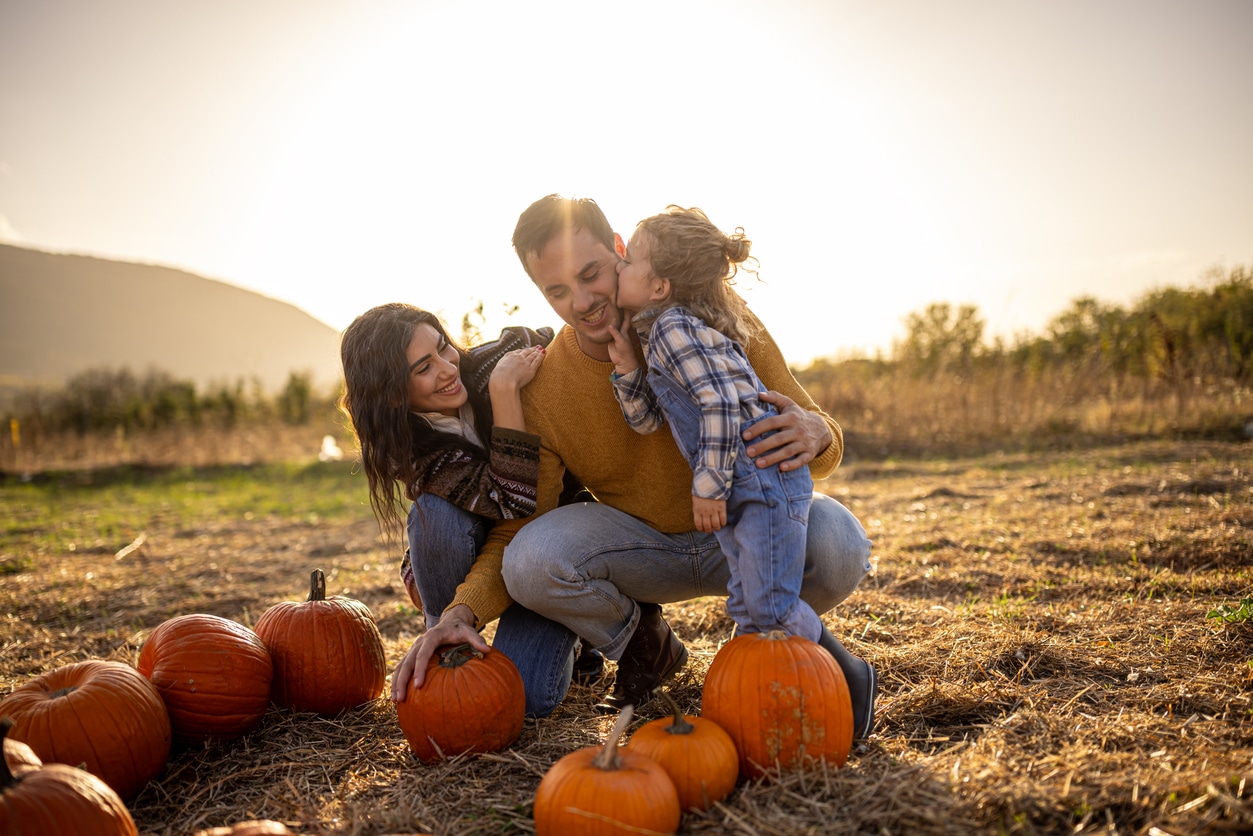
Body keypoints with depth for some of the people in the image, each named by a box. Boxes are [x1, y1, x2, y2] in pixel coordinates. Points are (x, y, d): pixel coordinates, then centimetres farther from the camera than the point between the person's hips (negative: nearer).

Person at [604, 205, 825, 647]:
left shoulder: (675, 329, -16)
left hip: (766, 478, -10)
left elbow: (722, 404, -24)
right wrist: (627, 368, 2)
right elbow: (649, 420, 15)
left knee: (768, 606, -6)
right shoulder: (658, 338, 16)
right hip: (739, 492, 10)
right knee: (745, 606, 16)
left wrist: (708, 487, -20)